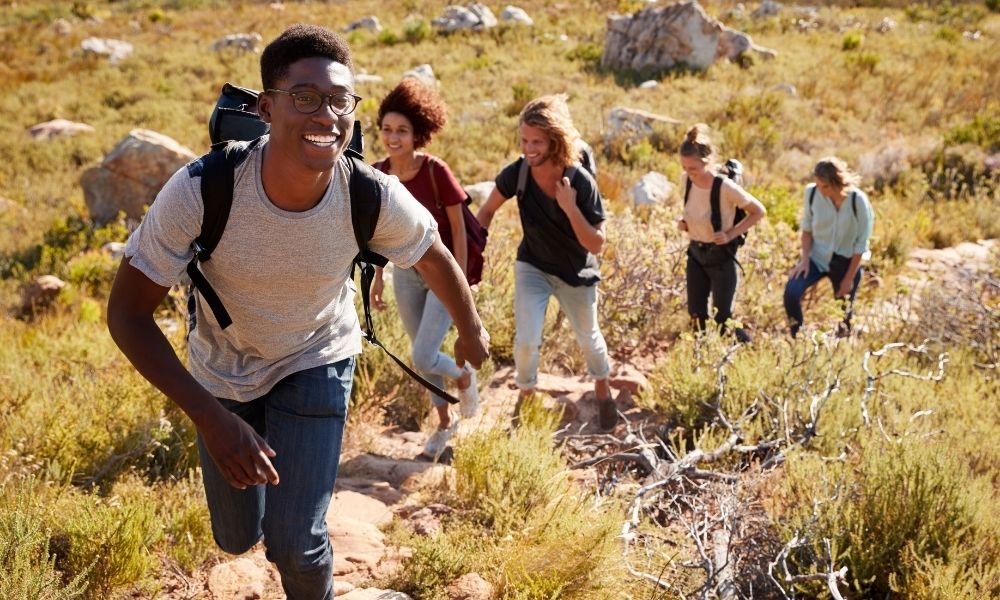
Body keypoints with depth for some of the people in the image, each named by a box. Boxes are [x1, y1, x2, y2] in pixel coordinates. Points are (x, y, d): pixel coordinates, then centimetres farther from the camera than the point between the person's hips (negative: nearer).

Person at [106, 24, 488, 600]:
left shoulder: (375, 198, -29)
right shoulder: (200, 191, -34)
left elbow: (435, 257, -7)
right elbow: (128, 313, -25)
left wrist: (472, 331, 11)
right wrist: (211, 418, -34)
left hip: (317, 364, 0)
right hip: (223, 369, 1)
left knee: (294, 542, -10)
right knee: (237, 537, 17)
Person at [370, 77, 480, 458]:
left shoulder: (436, 171, -20)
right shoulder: (377, 174, -6)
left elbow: (459, 228, -14)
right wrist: (378, 277, 10)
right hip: (406, 273, 5)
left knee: (424, 358, -10)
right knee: (421, 356, 15)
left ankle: (465, 376, 24)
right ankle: (445, 422, 36)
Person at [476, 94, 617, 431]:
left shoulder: (581, 182, -28)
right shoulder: (517, 173, -22)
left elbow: (596, 245, -26)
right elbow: (487, 211, -4)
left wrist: (570, 208, -37)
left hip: (576, 273, -1)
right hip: (532, 267, 1)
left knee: (588, 338, 18)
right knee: (526, 341, -9)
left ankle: (602, 389, 48)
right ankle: (525, 396, 21)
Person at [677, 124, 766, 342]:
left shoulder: (726, 187, -25)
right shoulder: (687, 180, -8)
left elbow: (758, 211, -12)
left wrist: (731, 234, -19)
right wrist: (683, 221, -6)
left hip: (721, 257, -5)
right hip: (695, 254, 6)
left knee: (722, 319, 0)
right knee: (697, 316, 10)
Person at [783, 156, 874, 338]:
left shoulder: (858, 201, -20)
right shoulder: (812, 192, -14)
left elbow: (861, 243, -12)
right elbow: (807, 228, 1)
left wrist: (849, 278, -10)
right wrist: (804, 258, -10)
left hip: (846, 261, -1)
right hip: (817, 256, 2)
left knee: (845, 311, 9)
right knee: (791, 292, -20)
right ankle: (796, 339, -3)